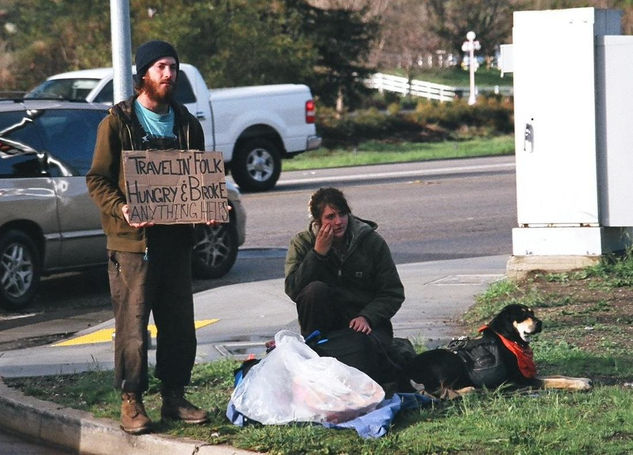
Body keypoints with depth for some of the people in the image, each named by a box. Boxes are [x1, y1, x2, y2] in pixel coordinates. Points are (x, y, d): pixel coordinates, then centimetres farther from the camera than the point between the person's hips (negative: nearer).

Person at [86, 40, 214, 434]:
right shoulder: (118, 122, -2)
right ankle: (132, 402, 5)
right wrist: (121, 208, -22)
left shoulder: (187, 124, 13)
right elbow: (97, 179, -4)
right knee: (133, 324, -3)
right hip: (132, 240, -5)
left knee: (179, 324, 7)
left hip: (177, 239, 5)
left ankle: (174, 397, 18)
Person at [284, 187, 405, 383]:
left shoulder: (372, 242, -1)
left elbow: (393, 293, 1)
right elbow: (293, 289, -14)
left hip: (366, 322, -2)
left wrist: (367, 317, -17)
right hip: (324, 322, 2)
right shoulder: (302, 243, 1)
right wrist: (318, 253, -21)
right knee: (315, 289, -30)